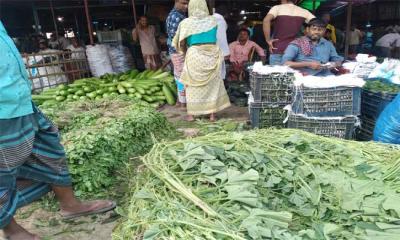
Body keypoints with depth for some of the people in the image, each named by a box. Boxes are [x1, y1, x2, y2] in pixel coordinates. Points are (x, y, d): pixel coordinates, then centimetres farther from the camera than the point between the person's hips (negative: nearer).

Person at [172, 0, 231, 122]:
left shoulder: (186, 23, -4)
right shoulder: (212, 20, 4)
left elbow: (181, 43, -5)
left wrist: (186, 50, 13)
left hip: (194, 56, -2)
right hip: (211, 56, 2)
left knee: (193, 86, 10)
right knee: (212, 85, 11)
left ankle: (191, 114, 14)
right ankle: (212, 114, 13)